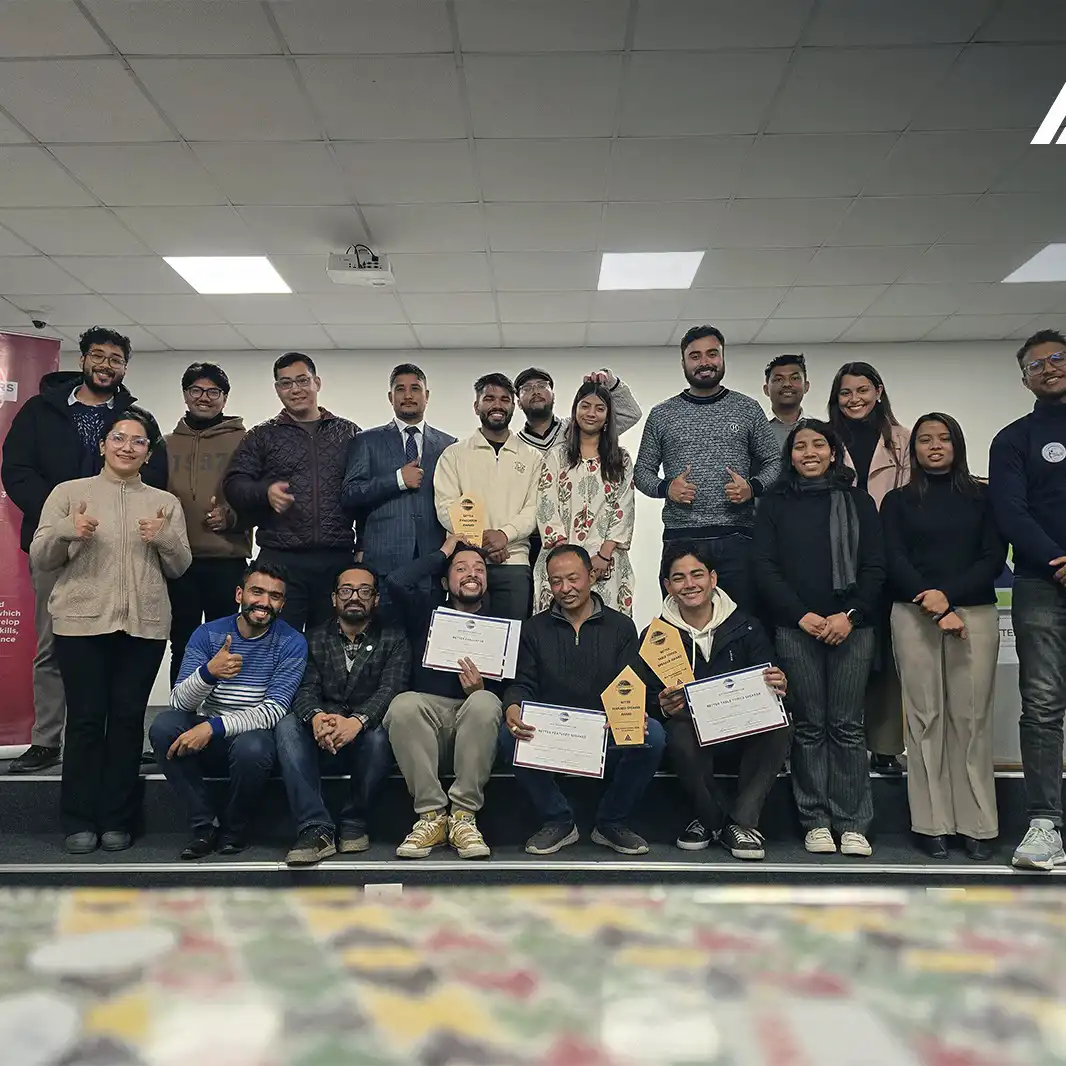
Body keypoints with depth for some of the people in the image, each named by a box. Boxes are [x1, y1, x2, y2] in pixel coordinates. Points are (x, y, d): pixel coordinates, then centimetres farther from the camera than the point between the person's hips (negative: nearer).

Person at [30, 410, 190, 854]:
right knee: (85, 718, -1)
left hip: (144, 625, 1)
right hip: (81, 622, -1)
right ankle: (79, 821, 11)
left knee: (128, 717, 3)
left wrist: (166, 540, -10)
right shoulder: (69, 492, 8)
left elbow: (179, 568, 10)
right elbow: (39, 558, 5)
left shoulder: (165, 502, 13)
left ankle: (116, 821, 13)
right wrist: (66, 531, -14)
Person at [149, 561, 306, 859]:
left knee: (252, 747, -36)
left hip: (254, 736, -3)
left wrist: (214, 727, -30)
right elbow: (179, 702, -11)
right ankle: (205, 824, -11)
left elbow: (274, 710, -17)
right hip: (206, 738, 3)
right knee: (163, 725, -25)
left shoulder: (292, 642, -8)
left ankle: (233, 829, -5)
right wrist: (208, 673, -33)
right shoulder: (207, 634, -2)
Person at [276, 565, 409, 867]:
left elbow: (391, 689, -11)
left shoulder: (393, 639, 5)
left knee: (380, 734, -34)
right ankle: (316, 829, -29)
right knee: (287, 726, -26)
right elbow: (306, 688, -2)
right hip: (323, 740, 2)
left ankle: (354, 824, -12)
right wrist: (316, 717, -28)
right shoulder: (316, 639, 13)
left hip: (366, 737, -2)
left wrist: (357, 721, -33)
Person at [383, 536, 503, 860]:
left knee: (484, 701, -34)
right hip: (427, 716, 1)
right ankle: (431, 815, -23)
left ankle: (463, 816, -27)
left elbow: (508, 691, 6)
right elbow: (397, 581, -4)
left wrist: (479, 689, -17)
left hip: (475, 727, 0)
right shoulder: (428, 613, 17)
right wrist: (443, 552, 10)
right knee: (404, 704, -33)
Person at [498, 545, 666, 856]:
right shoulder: (534, 629, 12)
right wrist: (513, 708, -21)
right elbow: (522, 684, 5)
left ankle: (611, 822, -4)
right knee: (508, 736, -30)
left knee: (652, 735, -30)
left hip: (608, 737, 0)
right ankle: (558, 822, -7)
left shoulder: (621, 626, 10)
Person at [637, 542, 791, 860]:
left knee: (779, 728, -29)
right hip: (692, 732, -1)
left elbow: (770, 685, 3)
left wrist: (778, 687, -23)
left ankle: (741, 821, -14)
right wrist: (664, 708, -26)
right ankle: (714, 818, -9)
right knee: (679, 735, -35)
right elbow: (648, 701, -1)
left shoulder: (745, 628, 2)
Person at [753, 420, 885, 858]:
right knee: (809, 725, 2)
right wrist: (802, 615, -8)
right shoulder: (775, 504, 10)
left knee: (846, 725, 0)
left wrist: (850, 615, -9)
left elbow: (874, 566, 5)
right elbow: (764, 567, 2)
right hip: (795, 628, 0)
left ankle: (853, 824, 7)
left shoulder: (858, 502, 11)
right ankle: (815, 822, 10)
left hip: (851, 626, 0)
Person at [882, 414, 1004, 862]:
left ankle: (975, 824, 5)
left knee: (972, 716, -3)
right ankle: (932, 823, 4)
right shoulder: (898, 501, 11)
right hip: (914, 616, 0)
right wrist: (936, 609, -10)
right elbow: (895, 562, 2)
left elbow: (994, 558, 3)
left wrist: (948, 593, -12)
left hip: (975, 612, 0)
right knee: (924, 715, -2)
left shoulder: (982, 497, 12)